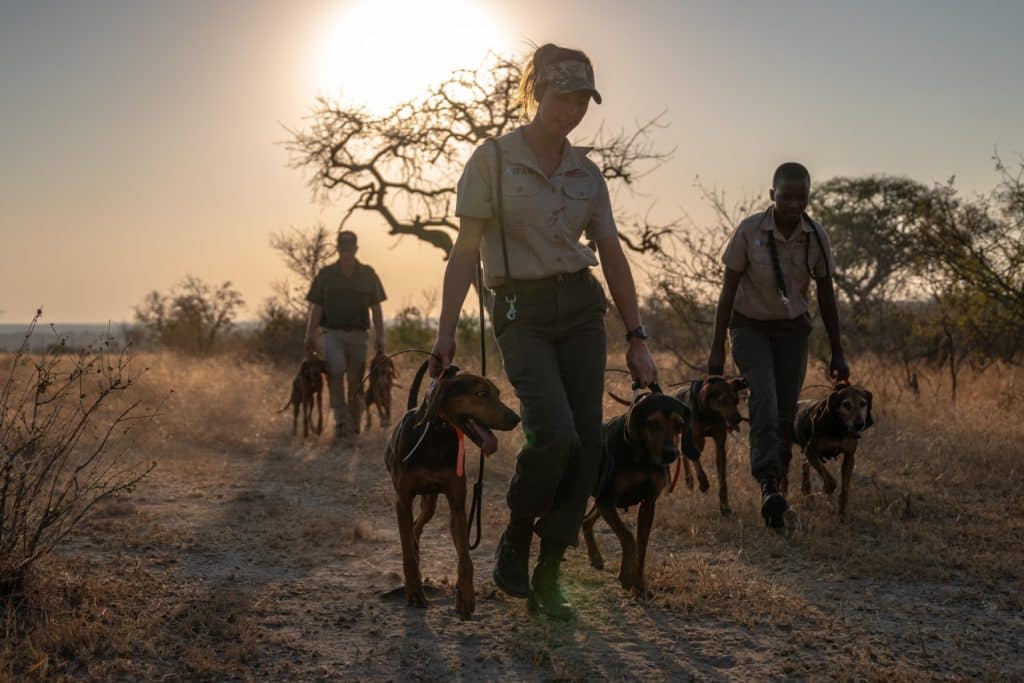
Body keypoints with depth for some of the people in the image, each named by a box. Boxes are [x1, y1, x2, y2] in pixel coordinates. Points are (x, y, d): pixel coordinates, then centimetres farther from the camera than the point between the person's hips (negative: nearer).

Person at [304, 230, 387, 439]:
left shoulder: (368, 275, 8)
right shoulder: (325, 274, 6)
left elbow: (376, 309, 9)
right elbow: (316, 308, 5)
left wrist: (380, 338, 2)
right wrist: (310, 336, -4)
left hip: (357, 335, 1)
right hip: (332, 333, -1)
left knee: (356, 381, 2)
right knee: (336, 368, -26)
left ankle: (353, 425, 17)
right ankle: (341, 419, -24)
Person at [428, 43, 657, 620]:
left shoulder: (587, 172, 8)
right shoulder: (493, 158, -4)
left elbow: (613, 256, 10)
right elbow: (466, 250, -6)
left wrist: (637, 337, 6)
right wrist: (447, 329, -12)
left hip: (582, 310, 5)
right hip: (522, 314, -4)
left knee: (586, 447, -3)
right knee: (556, 435, -22)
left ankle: (549, 574, 11)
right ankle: (515, 541, 6)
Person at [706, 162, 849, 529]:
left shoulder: (817, 237, -9)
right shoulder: (749, 231, -16)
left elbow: (826, 296, 2)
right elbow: (729, 289, -8)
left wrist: (837, 353, 5)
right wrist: (717, 347, -8)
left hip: (792, 327, 3)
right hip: (750, 324, -3)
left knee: (786, 410, -3)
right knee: (763, 394, -24)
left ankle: (776, 482, 10)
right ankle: (768, 484, -34)